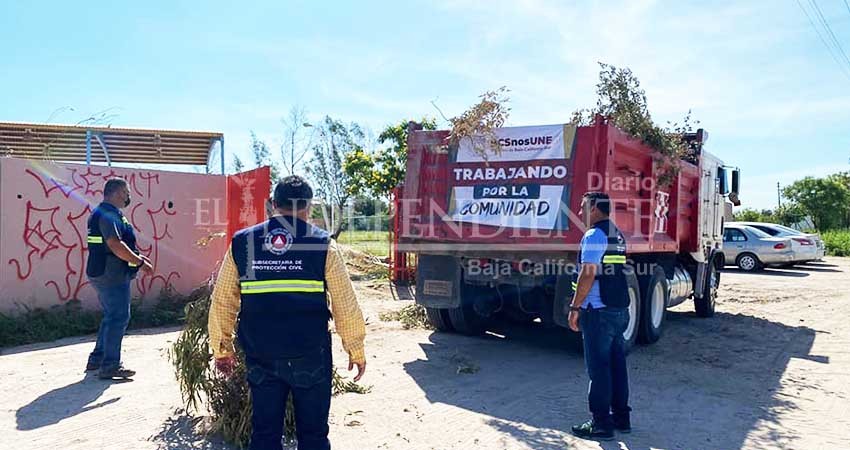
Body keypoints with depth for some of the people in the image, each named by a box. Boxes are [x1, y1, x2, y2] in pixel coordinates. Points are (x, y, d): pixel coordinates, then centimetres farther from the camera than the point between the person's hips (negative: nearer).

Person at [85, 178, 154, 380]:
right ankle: (110, 365, -2)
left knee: (111, 316, 19)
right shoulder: (107, 215, -17)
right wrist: (140, 262, -19)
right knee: (119, 317, -6)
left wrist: (136, 257, 18)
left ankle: (97, 359, 28)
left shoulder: (109, 214, 17)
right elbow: (116, 245, -27)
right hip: (111, 275, -11)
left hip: (104, 274, 11)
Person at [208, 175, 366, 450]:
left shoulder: (241, 243, 2)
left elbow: (222, 302, 6)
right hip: (310, 356, -2)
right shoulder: (322, 244, -5)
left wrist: (222, 349, 18)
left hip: (260, 357, 2)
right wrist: (356, 351, 7)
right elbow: (345, 305, -4)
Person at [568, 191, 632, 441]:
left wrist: (575, 307, -16)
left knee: (599, 368, -2)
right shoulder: (618, 235, 16)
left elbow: (588, 274, -20)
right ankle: (621, 417, 23)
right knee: (617, 364, 14)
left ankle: (601, 423, 4)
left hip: (599, 312, -9)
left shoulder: (594, 235, -14)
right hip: (621, 309, 9)